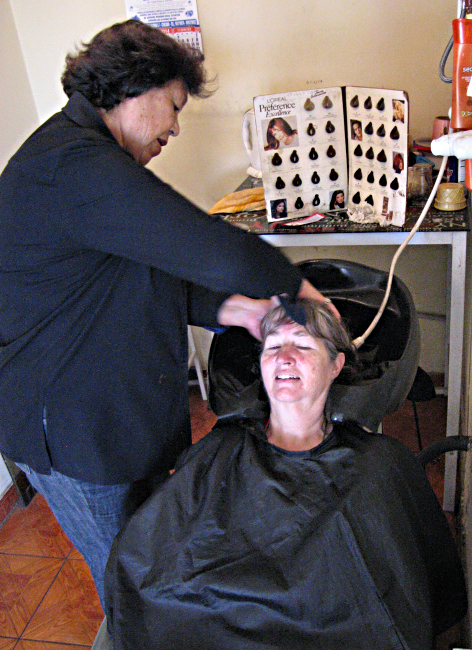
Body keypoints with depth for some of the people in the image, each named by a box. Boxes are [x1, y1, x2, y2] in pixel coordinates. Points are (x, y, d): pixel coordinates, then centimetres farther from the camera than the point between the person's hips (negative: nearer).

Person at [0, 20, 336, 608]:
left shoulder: (86, 156, 12)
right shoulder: (73, 164, -26)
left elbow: (146, 279, 10)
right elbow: (216, 251, -33)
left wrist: (226, 307, -3)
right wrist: (295, 286, -14)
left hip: (127, 418, 10)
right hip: (77, 438, -10)